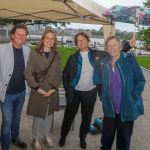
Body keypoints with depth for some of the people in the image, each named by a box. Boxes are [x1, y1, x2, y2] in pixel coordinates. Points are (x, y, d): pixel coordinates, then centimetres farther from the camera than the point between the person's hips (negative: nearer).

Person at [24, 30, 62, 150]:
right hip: (38, 91, -3)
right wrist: (37, 88, -14)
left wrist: (54, 88, -9)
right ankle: (36, 139, 30)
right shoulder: (34, 53, -8)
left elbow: (59, 73, 3)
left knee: (49, 115, 17)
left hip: (52, 91, 3)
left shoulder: (56, 55, 2)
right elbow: (28, 73, -9)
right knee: (38, 116, 9)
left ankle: (46, 135, 38)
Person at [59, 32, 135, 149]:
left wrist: (128, 45, -5)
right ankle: (63, 136, 34)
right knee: (69, 115, 11)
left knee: (87, 117, 15)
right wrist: (68, 90, -6)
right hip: (75, 92, -1)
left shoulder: (97, 55, -3)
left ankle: (82, 138, 37)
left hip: (90, 92, 1)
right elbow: (65, 75, 2)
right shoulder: (73, 58, -4)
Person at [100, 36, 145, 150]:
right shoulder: (105, 63, 3)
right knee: (106, 137, 15)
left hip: (127, 108, -3)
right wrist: (103, 98, 3)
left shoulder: (129, 60, -10)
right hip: (110, 108, 3)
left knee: (124, 138, 14)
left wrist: (133, 97, -14)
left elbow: (141, 81, -8)